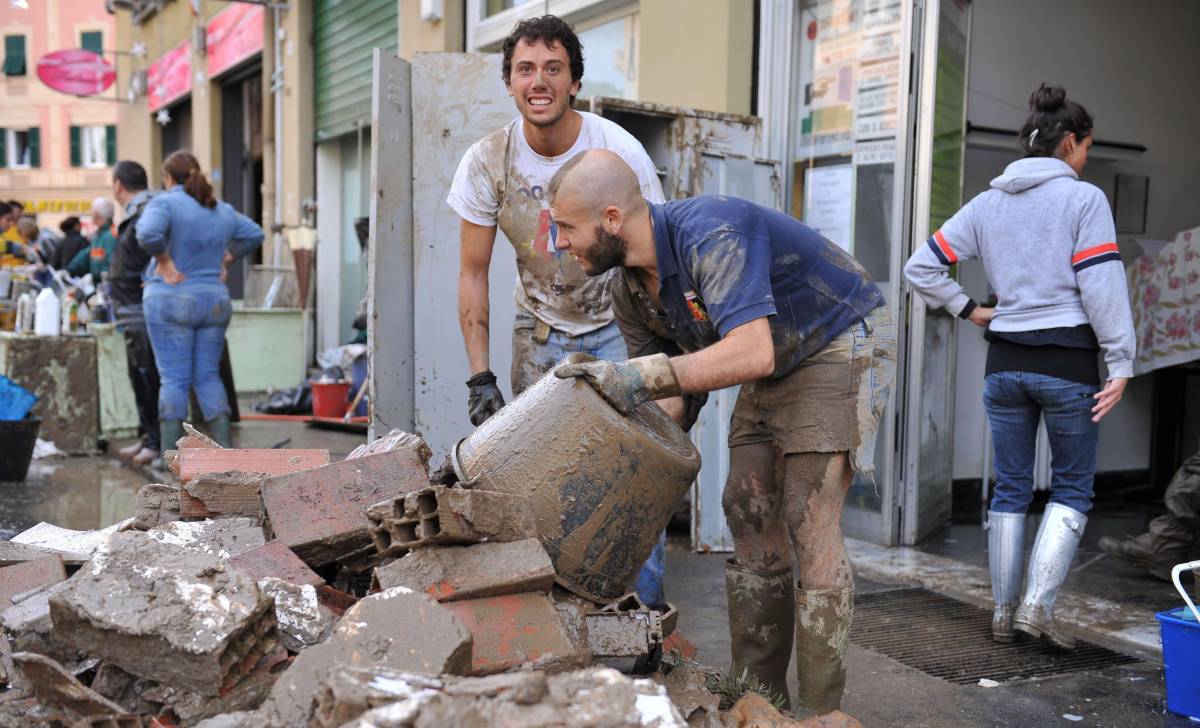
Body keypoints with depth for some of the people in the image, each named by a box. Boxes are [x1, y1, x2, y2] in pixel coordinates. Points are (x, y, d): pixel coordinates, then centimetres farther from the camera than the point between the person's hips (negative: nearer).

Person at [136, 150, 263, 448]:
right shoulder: (223, 209, 12)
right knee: (208, 376, 11)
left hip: (170, 301, -5)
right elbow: (254, 234, 22)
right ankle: (224, 448, 9)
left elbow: (148, 234, -24)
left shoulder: (165, 202, -7)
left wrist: (164, 260, -10)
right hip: (215, 300, 5)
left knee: (174, 378, -2)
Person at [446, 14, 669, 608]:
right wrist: (480, 376, -10)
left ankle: (645, 612, 6)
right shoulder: (487, 162, -10)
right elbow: (473, 275, -3)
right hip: (539, 331, 2)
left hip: (617, 326, -2)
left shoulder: (619, 151, -17)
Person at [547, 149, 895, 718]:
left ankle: (821, 710, -4)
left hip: (844, 344, -9)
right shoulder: (629, 289, -3)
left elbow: (752, 353, -43)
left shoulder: (710, 235, -31)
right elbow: (668, 403, 3)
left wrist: (645, 376, -44)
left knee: (809, 523, -14)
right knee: (749, 516, 3)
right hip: (777, 362, 9)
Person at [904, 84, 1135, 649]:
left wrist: (968, 310, 12)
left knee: (1010, 488, 12)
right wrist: (1120, 364, -8)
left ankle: (1004, 612, 17)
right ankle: (1037, 604, -3)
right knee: (1071, 488, 8)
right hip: (1067, 361, -4)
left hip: (1005, 362, 4)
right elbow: (1102, 288, -11)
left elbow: (921, 268, 7)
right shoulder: (1085, 199, -5)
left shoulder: (987, 204, 9)